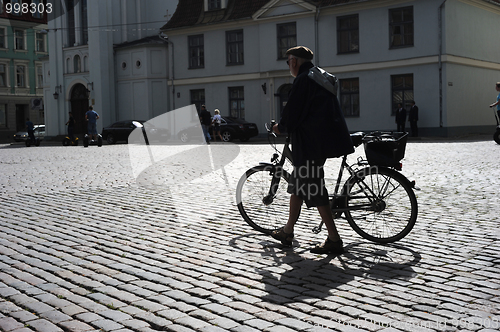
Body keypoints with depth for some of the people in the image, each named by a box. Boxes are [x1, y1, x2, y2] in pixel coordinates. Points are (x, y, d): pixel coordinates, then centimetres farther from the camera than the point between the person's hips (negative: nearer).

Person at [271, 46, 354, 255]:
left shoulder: (303, 80, -13)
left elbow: (292, 113, -16)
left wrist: (280, 127, 4)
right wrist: (286, 125, 26)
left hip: (311, 142, -10)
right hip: (324, 138, 10)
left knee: (314, 190, -5)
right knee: (297, 182, 18)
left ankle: (334, 241, -2)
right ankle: (288, 232, 27)